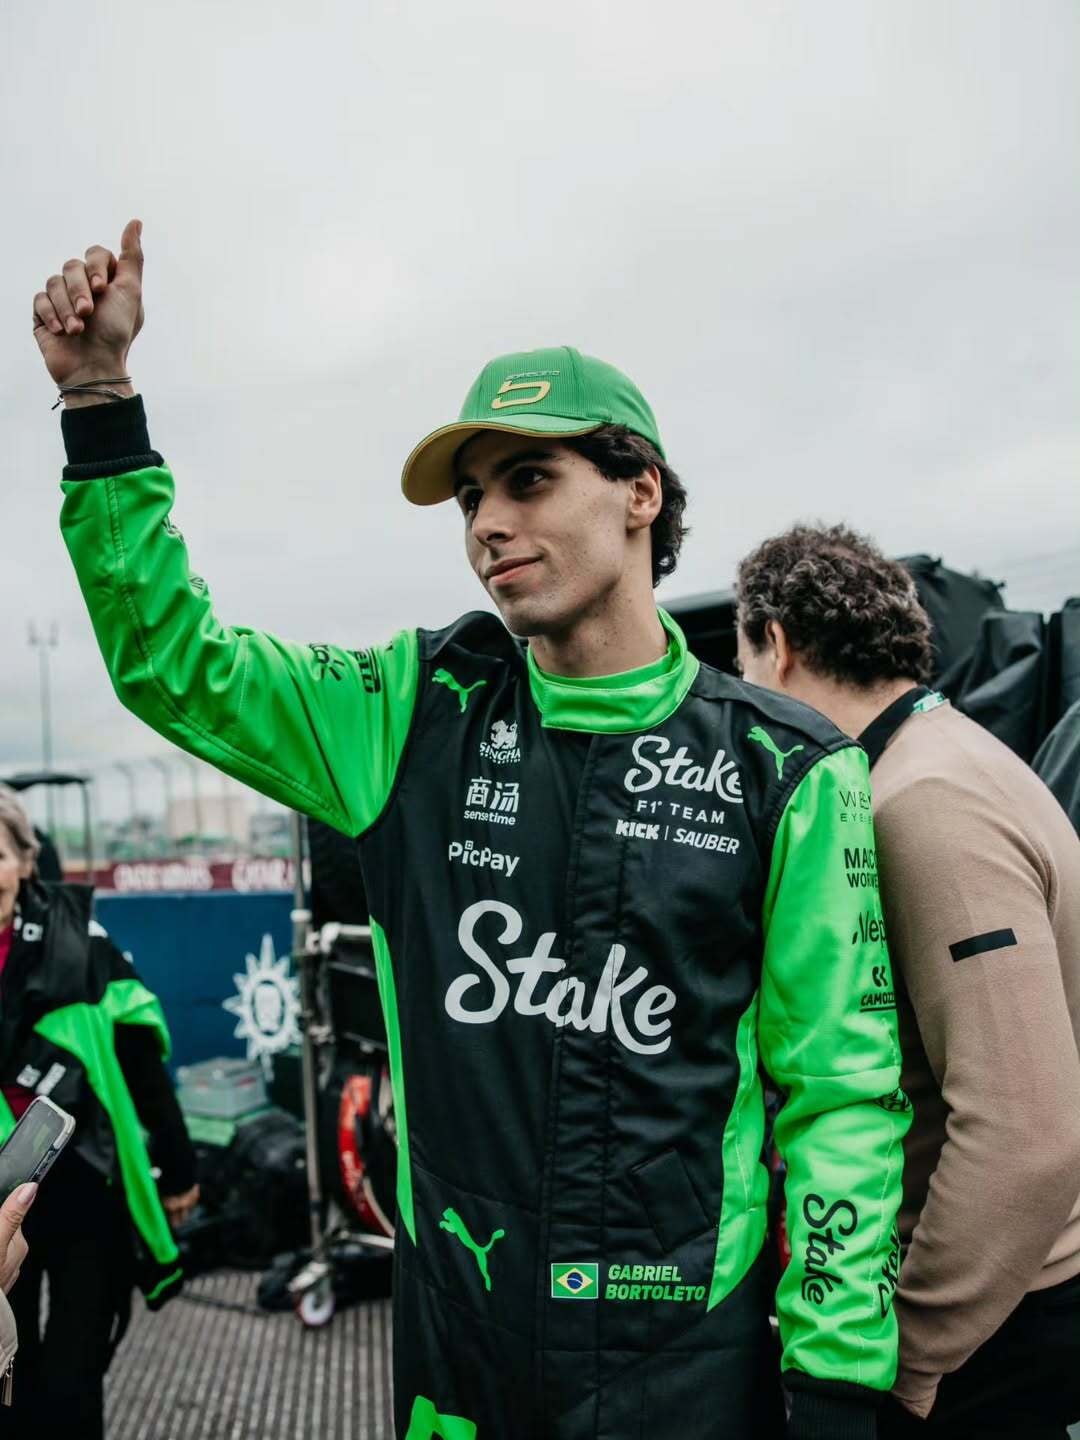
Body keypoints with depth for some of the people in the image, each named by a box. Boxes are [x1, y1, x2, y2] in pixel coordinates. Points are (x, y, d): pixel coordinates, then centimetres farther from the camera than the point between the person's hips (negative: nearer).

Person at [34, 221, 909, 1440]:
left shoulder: (786, 770, -9)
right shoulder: (419, 716, -2)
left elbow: (839, 1088, -7)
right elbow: (169, 659, 3)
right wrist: (100, 395, -6)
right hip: (457, 1339, 3)